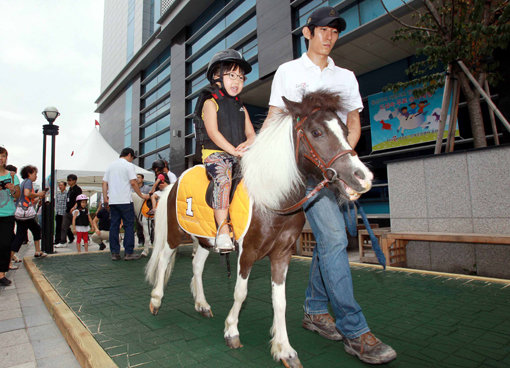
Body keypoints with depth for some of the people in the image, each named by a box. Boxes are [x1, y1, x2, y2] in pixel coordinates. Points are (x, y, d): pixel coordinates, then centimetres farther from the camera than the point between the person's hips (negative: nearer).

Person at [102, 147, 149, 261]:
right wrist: (141, 195, -3)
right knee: (129, 225, 0)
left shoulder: (111, 165, 17)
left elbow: (104, 182, 14)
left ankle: (114, 253, 11)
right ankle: (128, 253, 0)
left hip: (112, 201, 6)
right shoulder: (129, 165, -3)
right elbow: (133, 183, -10)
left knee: (114, 225, 8)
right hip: (125, 200, -6)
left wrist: (105, 197, 17)